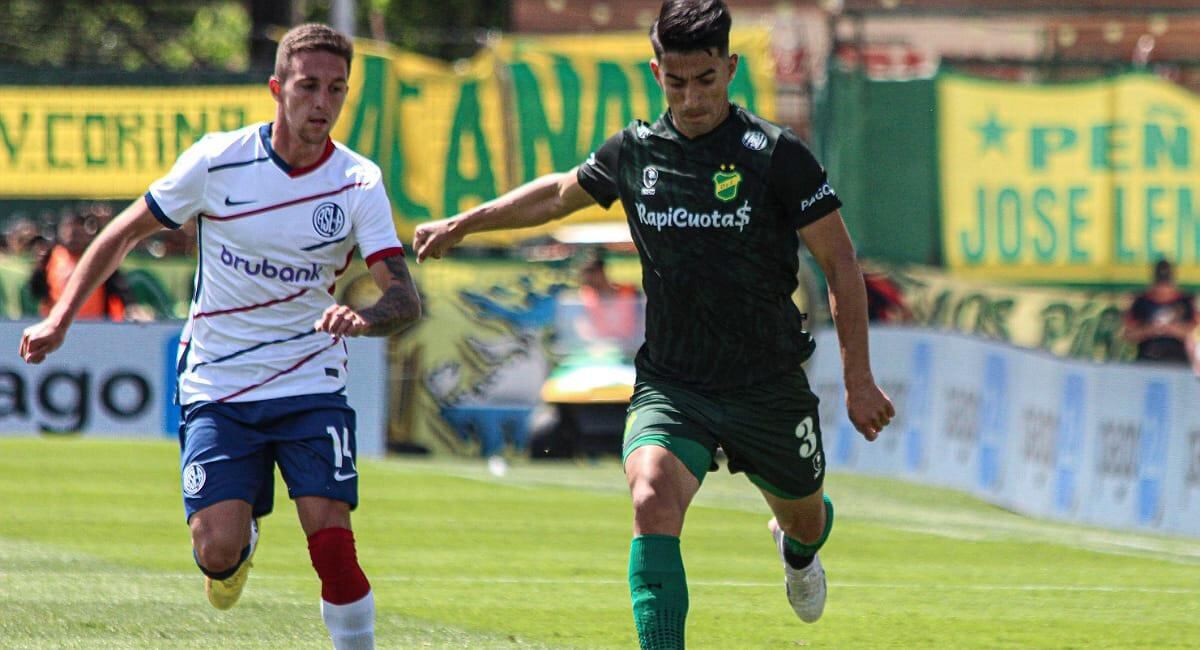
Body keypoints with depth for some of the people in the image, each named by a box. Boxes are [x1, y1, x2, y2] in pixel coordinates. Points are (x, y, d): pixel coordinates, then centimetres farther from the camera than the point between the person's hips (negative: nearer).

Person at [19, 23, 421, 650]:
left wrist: (364, 318, -36)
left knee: (331, 543, -17)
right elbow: (125, 233, 5)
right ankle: (241, 539, 25)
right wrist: (59, 320, 1)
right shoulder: (216, 159, -8)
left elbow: (404, 297, -13)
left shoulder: (358, 183, -7)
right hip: (217, 386, 0)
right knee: (217, 551, -12)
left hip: (310, 385, 0)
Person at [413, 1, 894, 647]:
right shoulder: (634, 151, -2)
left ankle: (797, 546, 61)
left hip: (770, 388, -1)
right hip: (671, 386, 1)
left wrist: (858, 378, -8)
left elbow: (840, 262, -6)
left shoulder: (775, 153, -12)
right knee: (653, 498, -28)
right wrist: (461, 224, 24)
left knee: (802, 519, 20)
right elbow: (563, 191, 21)